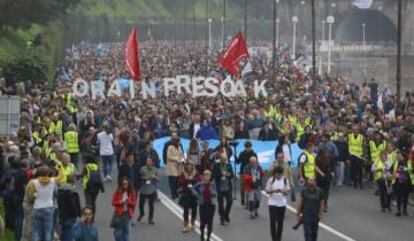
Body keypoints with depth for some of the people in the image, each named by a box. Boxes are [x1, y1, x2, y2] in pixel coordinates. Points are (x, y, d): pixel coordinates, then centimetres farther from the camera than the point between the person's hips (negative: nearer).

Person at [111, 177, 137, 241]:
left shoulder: (132, 193, 0)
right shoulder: (118, 192, -3)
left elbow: (134, 203, 3)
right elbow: (113, 202, -1)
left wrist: (129, 202, -17)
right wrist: (120, 202, -18)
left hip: (128, 214, 1)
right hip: (119, 214, -1)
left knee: (126, 232, 4)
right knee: (118, 232, -2)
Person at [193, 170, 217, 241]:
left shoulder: (212, 184, -2)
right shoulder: (200, 184, -4)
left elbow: (215, 195, -1)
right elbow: (194, 188, 10)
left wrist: (213, 192, -21)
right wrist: (197, 195, -2)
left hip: (211, 205, 1)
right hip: (203, 205, -1)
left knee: (210, 222, 3)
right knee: (203, 222, -2)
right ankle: (202, 235, 22)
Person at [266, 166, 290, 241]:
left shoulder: (285, 180, -1)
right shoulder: (271, 180, -5)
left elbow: (287, 192, 1)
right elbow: (267, 191, -2)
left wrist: (281, 191, -21)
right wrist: (274, 191, -22)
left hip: (282, 203, 2)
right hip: (272, 203, -2)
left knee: (280, 222, 9)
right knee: (273, 221, -6)